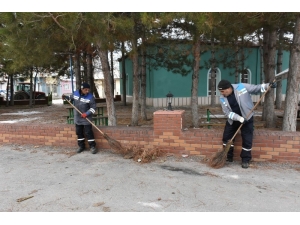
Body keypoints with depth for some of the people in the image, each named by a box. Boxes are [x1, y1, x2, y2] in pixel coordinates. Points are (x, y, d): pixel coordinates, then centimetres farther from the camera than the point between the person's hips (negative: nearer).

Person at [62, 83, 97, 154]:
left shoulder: (90, 97, -15)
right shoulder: (75, 93, -1)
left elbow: (93, 108, -13)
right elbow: (71, 98, 20)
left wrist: (86, 114, -23)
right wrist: (65, 97, 0)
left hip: (86, 118, -5)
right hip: (77, 118, 5)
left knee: (88, 132, -4)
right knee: (79, 132, 12)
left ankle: (92, 146, 7)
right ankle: (81, 146, 26)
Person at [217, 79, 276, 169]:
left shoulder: (241, 87, -18)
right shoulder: (222, 98, -12)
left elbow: (256, 88, -6)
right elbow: (227, 112, -14)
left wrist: (267, 85, -21)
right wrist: (239, 118, -24)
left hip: (247, 118, -3)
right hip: (232, 119, 3)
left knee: (247, 140, -1)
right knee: (226, 137, 5)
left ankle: (245, 160, 16)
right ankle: (228, 157, 23)